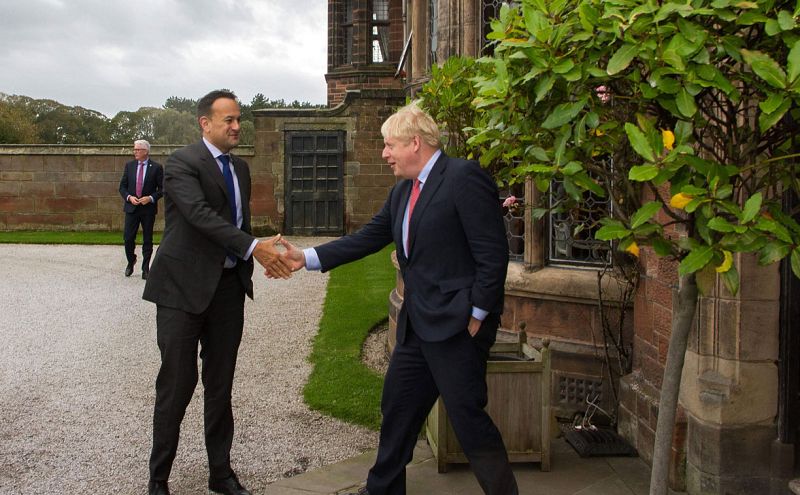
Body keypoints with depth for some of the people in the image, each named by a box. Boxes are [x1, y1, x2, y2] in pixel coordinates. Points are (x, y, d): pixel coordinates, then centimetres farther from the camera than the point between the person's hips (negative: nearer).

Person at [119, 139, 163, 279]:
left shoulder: (156, 168, -3)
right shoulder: (129, 165, 7)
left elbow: (162, 189, -1)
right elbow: (122, 186, 9)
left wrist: (151, 198, -15)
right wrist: (129, 197, -8)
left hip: (148, 208, -2)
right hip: (131, 207, 2)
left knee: (147, 240, 4)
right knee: (128, 238, 0)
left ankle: (145, 269, 14)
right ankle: (131, 262, 25)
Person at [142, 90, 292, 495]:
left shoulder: (240, 168, 13)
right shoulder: (182, 162, -10)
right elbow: (200, 214, -23)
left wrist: (255, 261, 9)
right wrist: (253, 247, -30)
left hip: (228, 286, 6)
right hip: (184, 287, -6)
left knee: (220, 384, 12)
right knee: (178, 383, 0)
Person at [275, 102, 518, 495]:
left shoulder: (464, 178, -14)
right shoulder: (402, 192, 13)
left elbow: (493, 254, -17)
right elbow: (368, 238, 13)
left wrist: (477, 316, -17)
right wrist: (307, 258, 6)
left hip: (457, 323, -9)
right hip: (417, 324, 9)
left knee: (466, 415, -5)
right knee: (397, 406, 17)